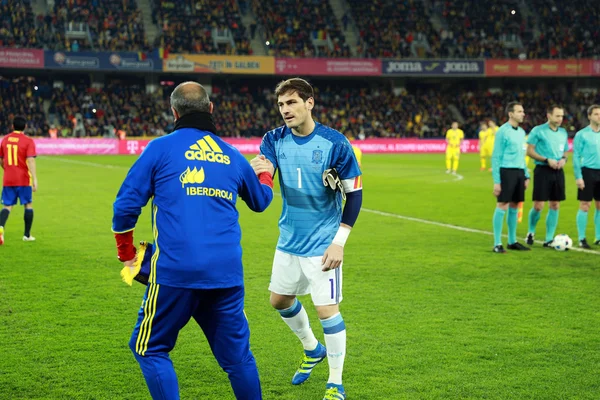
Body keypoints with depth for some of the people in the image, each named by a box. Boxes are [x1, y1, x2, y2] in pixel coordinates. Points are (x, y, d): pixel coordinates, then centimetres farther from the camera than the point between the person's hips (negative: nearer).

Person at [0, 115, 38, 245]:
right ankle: (27, 235, 16)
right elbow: (31, 161, -19)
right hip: (24, 180, -3)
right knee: (28, 204, 13)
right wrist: (35, 179, -21)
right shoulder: (28, 141, -8)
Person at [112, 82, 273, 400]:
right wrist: (265, 174, 53)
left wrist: (126, 254, 15)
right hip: (227, 274, 4)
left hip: (175, 270, -4)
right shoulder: (232, 156, 13)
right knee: (237, 355, 15)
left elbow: (126, 205, 0)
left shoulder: (161, 148, 1)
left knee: (150, 349, 12)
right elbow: (261, 201, 31)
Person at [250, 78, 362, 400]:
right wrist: (255, 172, -41)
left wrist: (339, 241, -15)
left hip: (322, 243, -5)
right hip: (289, 240, 6)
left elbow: (354, 193, -10)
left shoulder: (334, 143, -15)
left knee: (327, 309, -7)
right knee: (280, 300, 18)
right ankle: (312, 350, 44)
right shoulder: (275, 140, -4)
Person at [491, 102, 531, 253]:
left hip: (519, 172, 7)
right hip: (507, 171, -7)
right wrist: (496, 181, -13)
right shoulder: (503, 132, -8)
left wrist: (526, 175, 15)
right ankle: (497, 244, -2)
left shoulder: (521, 132, 14)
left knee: (514, 206, 10)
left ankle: (512, 241, 18)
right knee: (502, 206, -6)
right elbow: (496, 157, -9)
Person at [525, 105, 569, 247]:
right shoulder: (538, 131, -4)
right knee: (538, 206, -8)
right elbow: (529, 151, -7)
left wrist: (563, 159, -1)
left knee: (555, 206, 4)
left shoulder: (563, 132, 14)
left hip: (558, 172, 6)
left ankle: (549, 239, 11)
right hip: (542, 170, -5)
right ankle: (531, 232, 18)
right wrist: (547, 160, -15)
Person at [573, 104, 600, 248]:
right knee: (585, 206, -3)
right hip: (588, 171, -5)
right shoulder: (582, 134, -3)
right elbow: (576, 157, -5)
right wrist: (578, 177, -12)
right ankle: (582, 239, 3)